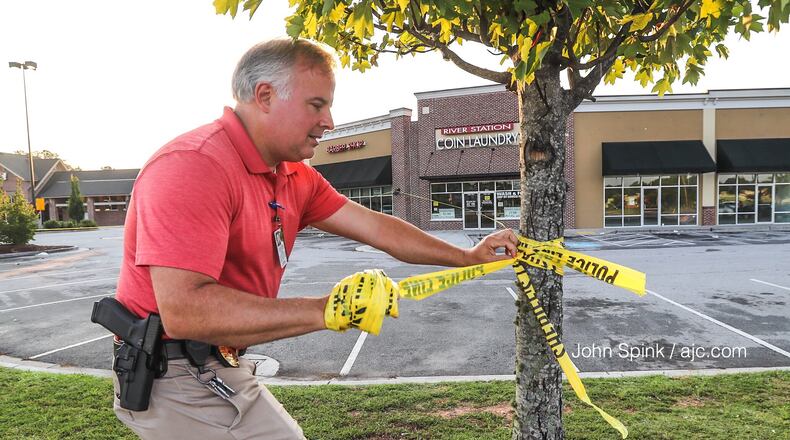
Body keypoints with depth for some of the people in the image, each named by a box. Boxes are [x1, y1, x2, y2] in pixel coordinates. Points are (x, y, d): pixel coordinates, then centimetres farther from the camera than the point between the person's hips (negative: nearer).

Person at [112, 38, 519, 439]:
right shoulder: (193, 165, -24)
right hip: (178, 380, -8)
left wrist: (467, 257, 9)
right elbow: (183, 310, -32)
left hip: (223, 372, 8)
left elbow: (375, 228, 7)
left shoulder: (294, 178, 3)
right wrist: (323, 311, -34)